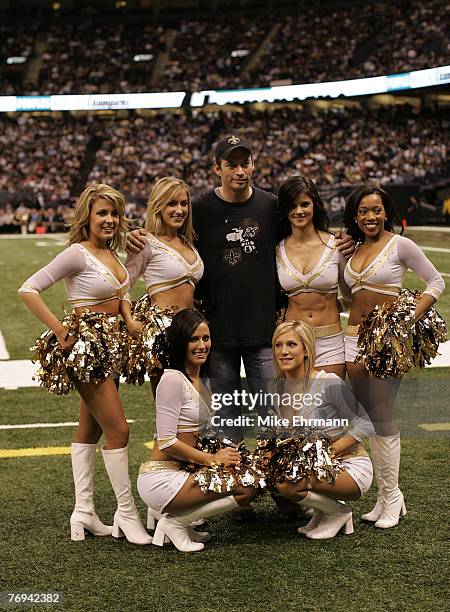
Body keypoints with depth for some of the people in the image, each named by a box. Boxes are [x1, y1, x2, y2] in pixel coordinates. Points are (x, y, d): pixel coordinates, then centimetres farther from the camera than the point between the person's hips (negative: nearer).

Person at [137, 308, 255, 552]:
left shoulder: (201, 381, 15)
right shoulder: (173, 379, -12)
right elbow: (166, 442, -16)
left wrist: (224, 455, 1)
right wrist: (212, 459, -12)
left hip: (181, 473, 9)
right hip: (159, 479, -9)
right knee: (245, 489, -17)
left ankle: (175, 518, 6)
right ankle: (175, 522, -3)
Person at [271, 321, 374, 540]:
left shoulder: (328, 383, -19)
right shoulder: (280, 386, 1)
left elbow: (364, 425, -16)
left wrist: (328, 452, -22)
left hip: (351, 467, -7)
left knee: (288, 486, -28)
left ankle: (338, 513, 0)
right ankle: (324, 508, 8)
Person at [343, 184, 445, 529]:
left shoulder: (400, 245, -5)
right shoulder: (353, 249, 12)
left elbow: (437, 282, -5)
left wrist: (412, 319, -14)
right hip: (354, 337, 6)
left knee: (383, 421, -4)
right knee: (371, 420, 9)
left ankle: (391, 499, 8)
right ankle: (386, 496, 19)